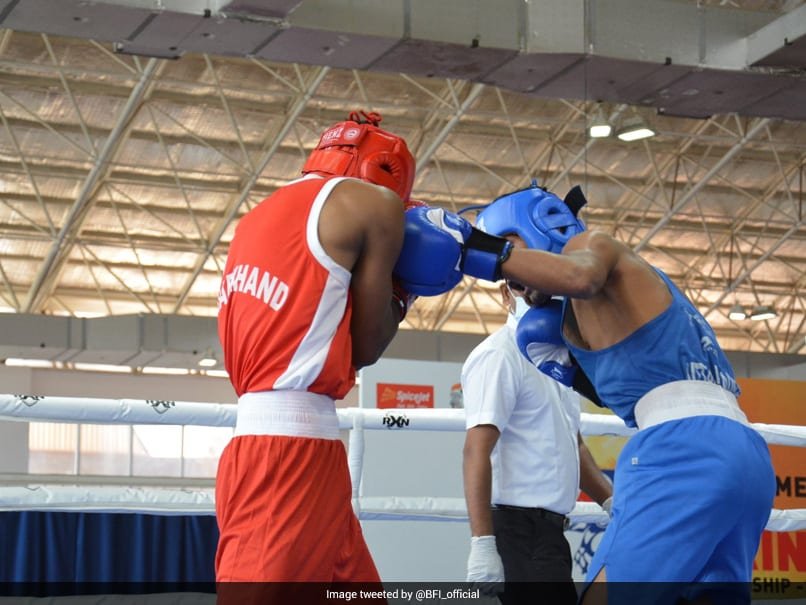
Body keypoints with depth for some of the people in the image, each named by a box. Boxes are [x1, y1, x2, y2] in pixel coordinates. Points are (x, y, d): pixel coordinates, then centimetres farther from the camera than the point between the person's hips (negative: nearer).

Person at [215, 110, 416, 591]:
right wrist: (404, 294, 21)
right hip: (295, 448, -9)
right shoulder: (371, 202, 1)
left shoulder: (266, 214, 21)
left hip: (259, 439, 9)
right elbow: (366, 346, 3)